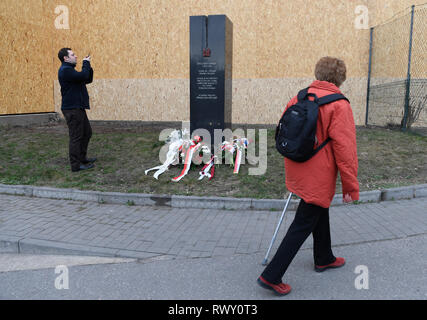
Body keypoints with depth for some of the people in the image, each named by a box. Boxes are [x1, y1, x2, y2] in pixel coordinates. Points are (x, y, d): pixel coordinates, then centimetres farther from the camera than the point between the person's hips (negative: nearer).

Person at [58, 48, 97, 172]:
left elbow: (88, 79, 18)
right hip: (72, 109, -10)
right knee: (76, 136, -6)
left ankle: (82, 157, 29)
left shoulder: (70, 69, 19)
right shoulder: (65, 70, -14)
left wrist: (88, 66, 5)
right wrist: (86, 63, -10)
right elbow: (83, 76, -25)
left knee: (87, 132, 18)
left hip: (78, 107, 10)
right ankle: (76, 164, 2)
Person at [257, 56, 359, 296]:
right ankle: (271, 276, 7)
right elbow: (345, 150, -17)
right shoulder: (339, 106, -16)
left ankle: (324, 258, 46)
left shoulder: (299, 98, 2)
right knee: (303, 226, 2)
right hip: (318, 179, -7)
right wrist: (351, 187, -9)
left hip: (298, 174, 7)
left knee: (320, 213, 26)